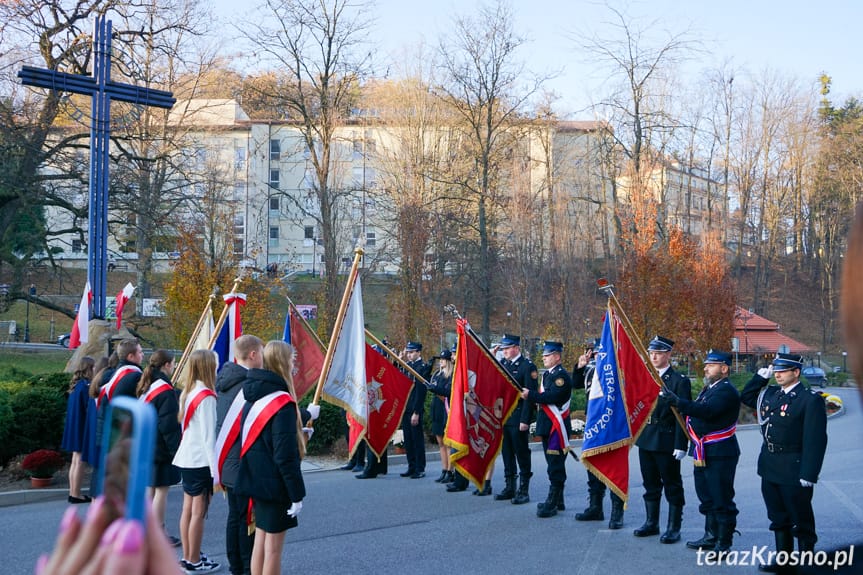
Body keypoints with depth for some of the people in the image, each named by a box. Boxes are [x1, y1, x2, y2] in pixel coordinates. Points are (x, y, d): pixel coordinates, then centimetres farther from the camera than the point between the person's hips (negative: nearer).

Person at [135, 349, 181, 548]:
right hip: (161, 449, -9)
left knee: (150, 489, 15)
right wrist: (176, 451, -14)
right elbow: (169, 426, -19)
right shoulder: (166, 391, -17)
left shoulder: (144, 388, 10)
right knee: (161, 491, -2)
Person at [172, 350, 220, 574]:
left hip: (187, 459, 9)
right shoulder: (206, 396, -17)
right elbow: (208, 436, -18)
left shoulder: (188, 393, 8)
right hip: (201, 462, -8)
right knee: (198, 512, -1)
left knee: (188, 509, 13)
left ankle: (188, 557, 21)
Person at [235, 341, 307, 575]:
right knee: (273, 548, 0)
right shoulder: (282, 402, -19)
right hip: (276, 485, -8)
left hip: (256, 480, 8)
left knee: (260, 541, 16)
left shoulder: (254, 396, 6)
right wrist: (296, 494, -16)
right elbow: (285, 455, -21)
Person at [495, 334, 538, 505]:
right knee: (506, 453, 12)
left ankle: (524, 490, 6)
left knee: (522, 453, 0)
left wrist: (525, 420, -17)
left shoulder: (527, 366, -8)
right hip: (503, 418, 7)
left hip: (518, 419, -7)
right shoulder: (502, 364, 12)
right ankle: (509, 488, 20)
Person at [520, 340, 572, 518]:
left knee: (555, 467, -8)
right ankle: (558, 501, 23)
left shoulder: (561, 375, -13)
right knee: (553, 465, 15)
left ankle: (552, 503, -8)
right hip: (547, 425, 10)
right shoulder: (547, 374, 18)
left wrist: (530, 395, -19)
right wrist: (530, 395, 0)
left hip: (557, 426, -10)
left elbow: (552, 397, -24)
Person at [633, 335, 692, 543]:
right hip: (646, 440, 6)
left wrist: (680, 445, -16)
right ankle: (651, 523, 25)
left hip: (667, 442, -6)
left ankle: (674, 528, 10)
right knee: (651, 485, 15)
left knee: (672, 486, 3)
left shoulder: (679, 381, -8)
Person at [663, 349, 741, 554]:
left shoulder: (727, 391, -15)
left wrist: (677, 402, -35)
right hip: (703, 453, 10)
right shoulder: (708, 389, 18)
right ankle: (711, 536, 28)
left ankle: (724, 544, 1)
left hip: (720, 454, -10)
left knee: (722, 500, -5)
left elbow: (708, 411, -30)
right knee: (707, 498, 18)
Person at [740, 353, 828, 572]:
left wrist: (808, 475, -20)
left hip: (794, 471, -7)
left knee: (801, 521, 3)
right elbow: (746, 397, 25)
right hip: (770, 469, 7)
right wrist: (761, 376, 10)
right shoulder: (770, 394, 8)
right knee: (779, 518, 15)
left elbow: (815, 440, -16)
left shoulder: (810, 400, -13)